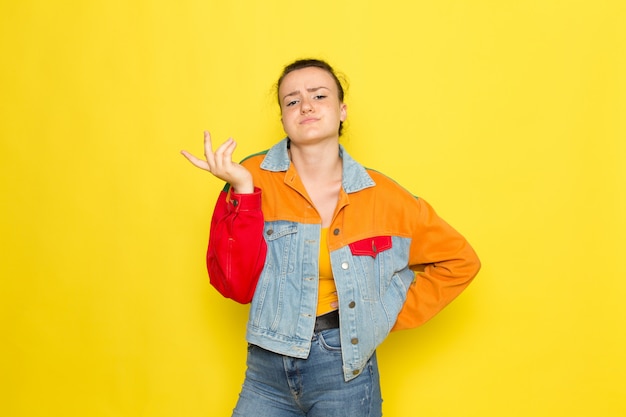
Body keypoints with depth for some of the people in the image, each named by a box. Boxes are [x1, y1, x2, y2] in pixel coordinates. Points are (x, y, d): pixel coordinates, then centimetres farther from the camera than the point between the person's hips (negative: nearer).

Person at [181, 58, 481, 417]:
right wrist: (242, 190, -20)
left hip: (344, 372, 0)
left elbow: (460, 260, 3)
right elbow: (235, 285, -13)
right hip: (267, 367, 0)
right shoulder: (253, 180, -7)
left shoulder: (382, 196, -5)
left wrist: (393, 315, -1)